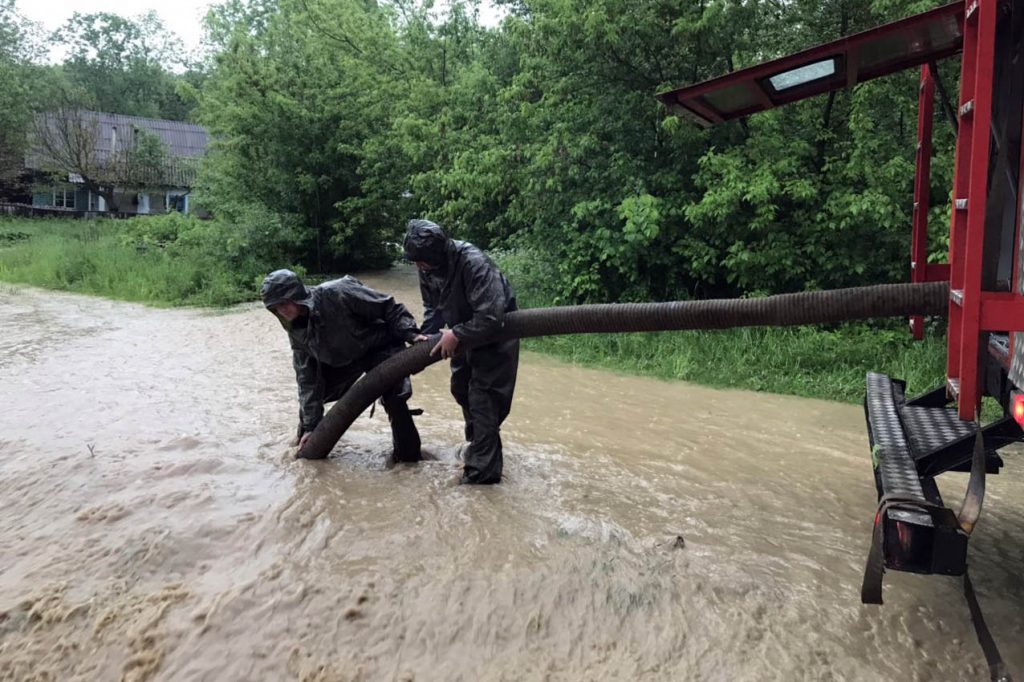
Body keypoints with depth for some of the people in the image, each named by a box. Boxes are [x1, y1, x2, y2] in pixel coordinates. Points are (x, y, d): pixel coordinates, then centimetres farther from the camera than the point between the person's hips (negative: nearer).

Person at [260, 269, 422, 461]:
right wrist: (310, 426, -9)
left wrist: (411, 334, -33)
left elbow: (388, 307, -24)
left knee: (394, 398, -25)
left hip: (380, 347, -6)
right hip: (343, 359, 7)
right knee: (307, 386, 4)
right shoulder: (296, 330, -10)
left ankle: (408, 458, -7)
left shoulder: (335, 294, -31)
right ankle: (305, 439, 29)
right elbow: (307, 378, -7)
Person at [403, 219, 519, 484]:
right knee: (461, 387, 17)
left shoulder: (473, 263, -37)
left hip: (495, 332, -8)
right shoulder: (428, 267, -12)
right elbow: (432, 306, 4)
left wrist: (456, 335, -30)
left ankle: (484, 469, -3)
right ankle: (479, 443, 39)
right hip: (465, 333, 8)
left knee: (483, 396, -11)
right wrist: (426, 334, -9)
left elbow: (491, 317, -38)